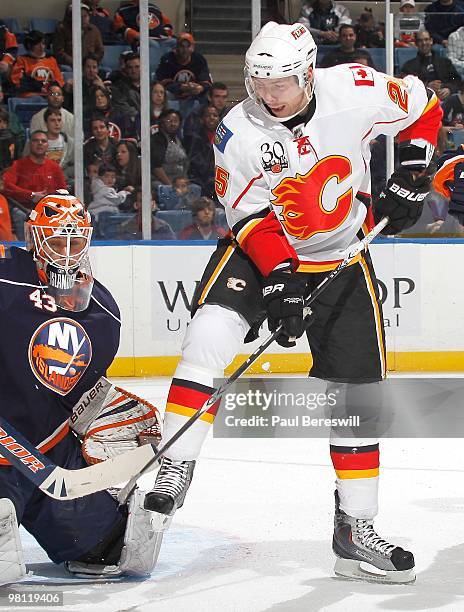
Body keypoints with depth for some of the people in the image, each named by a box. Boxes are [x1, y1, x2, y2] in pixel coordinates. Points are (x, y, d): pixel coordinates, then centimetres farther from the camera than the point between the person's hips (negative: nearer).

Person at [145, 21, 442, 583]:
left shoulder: (357, 91, -17)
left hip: (341, 260, 1)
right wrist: (280, 277, -26)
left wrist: (410, 177, -5)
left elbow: (423, 108, 1)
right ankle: (174, 467, -21)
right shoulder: (238, 132, -16)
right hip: (260, 247, -1)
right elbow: (253, 218, -14)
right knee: (212, 328, -27)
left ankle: (356, 528, 9)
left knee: (354, 388, -1)